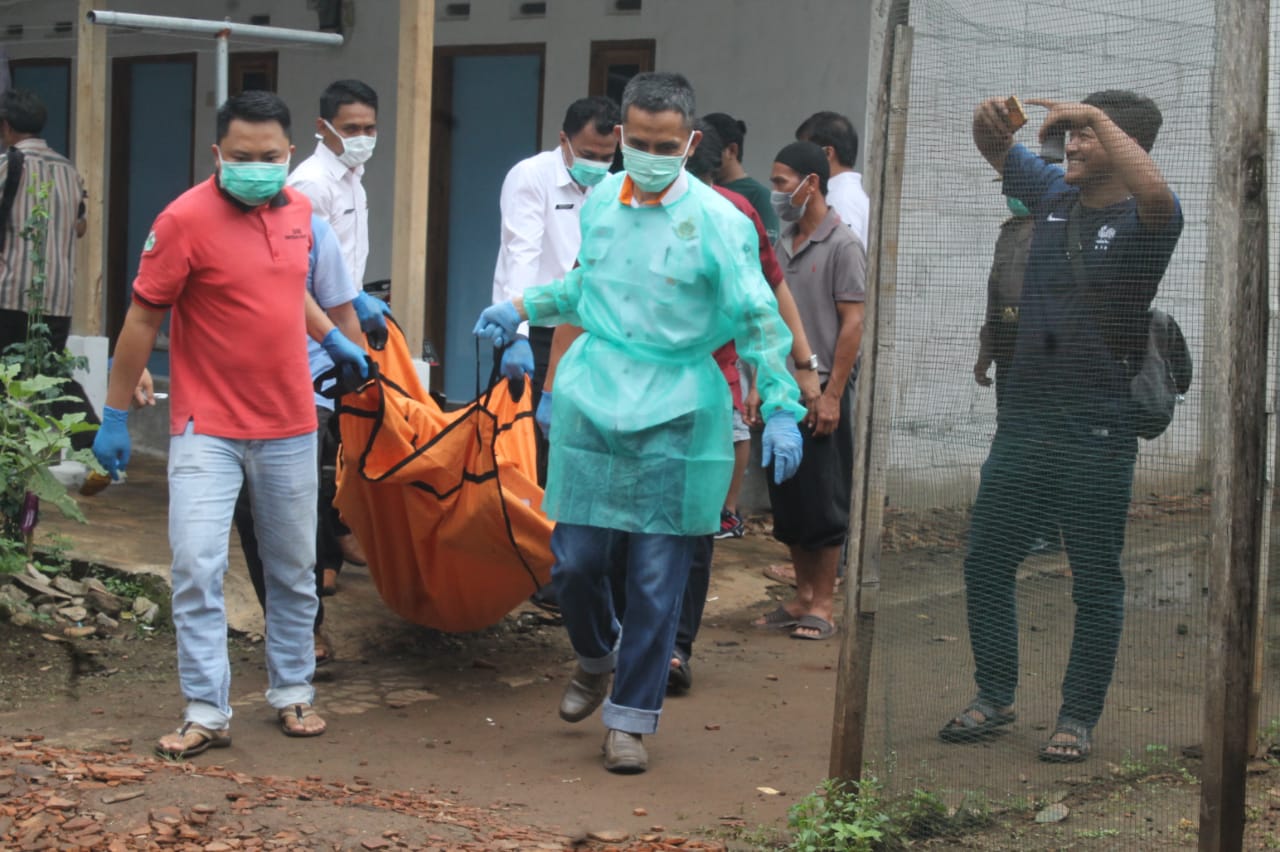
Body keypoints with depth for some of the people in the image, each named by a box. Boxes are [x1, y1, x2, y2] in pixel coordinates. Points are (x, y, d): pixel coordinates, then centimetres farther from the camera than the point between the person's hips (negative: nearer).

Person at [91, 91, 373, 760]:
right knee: (196, 567, -11)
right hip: (207, 428, -5)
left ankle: (292, 693, 28)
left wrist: (333, 339, 23)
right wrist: (115, 415, -9)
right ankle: (206, 712, -1)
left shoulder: (297, 209, 3)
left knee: (293, 571, 13)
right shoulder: (186, 220, -14)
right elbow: (142, 317, -10)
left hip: (289, 427, 5)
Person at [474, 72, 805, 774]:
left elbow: (758, 320, -6)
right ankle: (596, 656, 35)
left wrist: (780, 410, -12)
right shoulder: (600, 202, 7)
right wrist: (523, 307, 20)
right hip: (591, 402, 3)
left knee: (656, 577, 1)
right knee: (575, 559, 4)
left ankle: (630, 718, 13)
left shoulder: (717, 222, -7)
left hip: (675, 417, -3)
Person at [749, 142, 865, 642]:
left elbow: (853, 323, -12)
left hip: (822, 392, -7)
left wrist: (832, 394, -16)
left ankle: (823, 605, 6)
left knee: (823, 502, -1)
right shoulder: (781, 245, 13)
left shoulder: (841, 245, -8)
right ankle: (803, 597, 20)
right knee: (786, 501, 10)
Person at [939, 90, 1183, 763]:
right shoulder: (1054, 193, 8)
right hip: (1023, 422, 6)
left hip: (1097, 434, -6)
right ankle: (994, 698, 25)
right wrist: (992, 118, -5)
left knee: (1095, 581, 5)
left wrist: (1096, 116, -27)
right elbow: (996, 150, 18)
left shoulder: (1143, 220, -9)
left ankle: (1078, 717, 16)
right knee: (985, 564, 11)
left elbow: (1155, 191, -33)